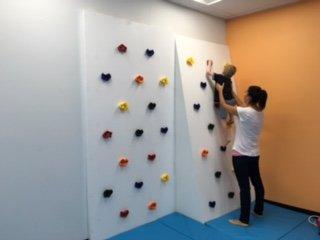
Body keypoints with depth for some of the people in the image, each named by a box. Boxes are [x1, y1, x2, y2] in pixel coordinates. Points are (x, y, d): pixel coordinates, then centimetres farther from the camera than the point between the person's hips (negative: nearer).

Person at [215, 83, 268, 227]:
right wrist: (231, 92, 25)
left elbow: (224, 105, -11)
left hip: (241, 155, -8)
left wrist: (220, 91, 5)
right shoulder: (259, 112, 3)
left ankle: (244, 220, 10)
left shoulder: (246, 113, -21)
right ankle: (259, 210, 40)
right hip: (254, 155, 9)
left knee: (244, 187, -1)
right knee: (257, 182, 21)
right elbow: (242, 105, 20)